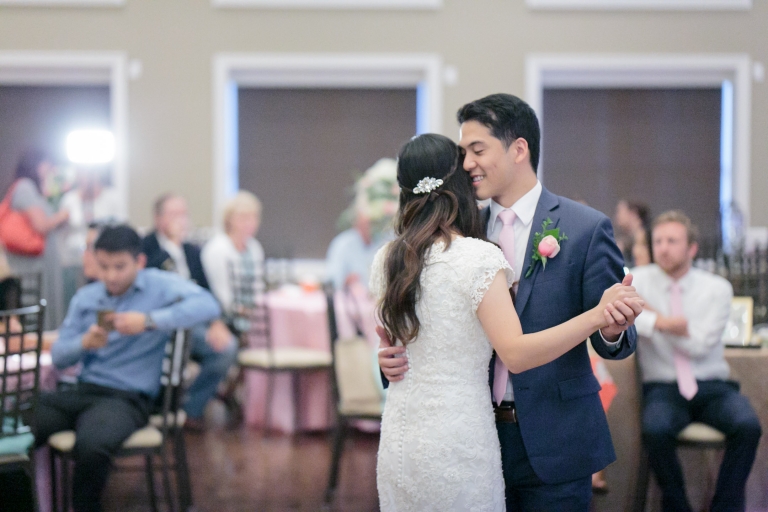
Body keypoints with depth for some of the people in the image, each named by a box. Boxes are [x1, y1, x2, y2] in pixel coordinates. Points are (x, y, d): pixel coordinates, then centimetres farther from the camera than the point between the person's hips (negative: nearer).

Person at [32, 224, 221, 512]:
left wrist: (148, 321, -24)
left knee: (92, 444, -36)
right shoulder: (85, 297, 15)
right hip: (83, 391, 5)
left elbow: (208, 306, -17)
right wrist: (84, 343, -10)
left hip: (128, 396, -4)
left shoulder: (159, 285, 1)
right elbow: (58, 356, 13)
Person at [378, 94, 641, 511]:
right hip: (480, 436, 4)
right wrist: (394, 358, -9)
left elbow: (607, 334, -7)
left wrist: (613, 331, -29)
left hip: (552, 444, -4)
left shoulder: (586, 228, -8)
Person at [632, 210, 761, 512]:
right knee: (656, 430, -34)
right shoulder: (640, 280, 3)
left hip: (712, 388, 1)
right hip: (663, 388, -1)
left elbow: (700, 344, -7)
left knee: (748, 427, -29)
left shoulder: (717, 288, 4)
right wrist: (664, 323, -24)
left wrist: (652, 312, -10)